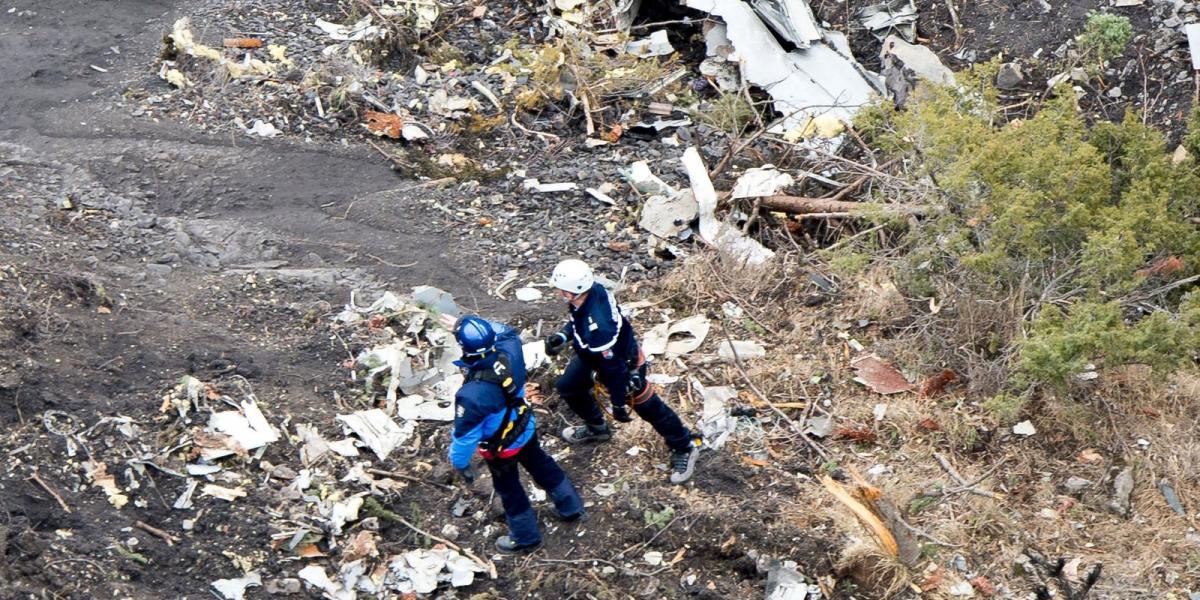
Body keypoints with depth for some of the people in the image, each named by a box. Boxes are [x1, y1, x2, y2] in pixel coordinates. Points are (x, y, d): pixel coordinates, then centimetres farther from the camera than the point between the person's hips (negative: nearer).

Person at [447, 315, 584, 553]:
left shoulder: (472, 394, -42)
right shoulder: (509, 351, -27)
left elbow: (465, 433, -27)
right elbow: (507, 332, 1)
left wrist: (460, 463, -10)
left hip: (501, 447, -5)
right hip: (525, 429, 5)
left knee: (509, 490, 22)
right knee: (543, 467, 31)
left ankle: (526, 537, 44)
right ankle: (571, 507, 52)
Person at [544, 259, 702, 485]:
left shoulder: (597, 327, -45)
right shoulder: (591, 290, -22)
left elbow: (613, 367, -32)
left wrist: (618, 403, -20)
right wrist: (563, 336, -6)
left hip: (624, 363, -9)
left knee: (647, 407, 6)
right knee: (568, 387, 21)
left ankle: (684, 448, 25)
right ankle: (597, 428, 45)